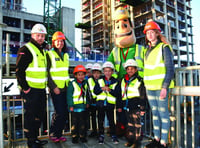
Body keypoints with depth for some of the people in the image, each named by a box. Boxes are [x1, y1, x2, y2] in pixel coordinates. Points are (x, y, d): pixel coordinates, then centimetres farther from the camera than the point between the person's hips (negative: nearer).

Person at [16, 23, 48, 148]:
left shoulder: (42, 50, 15)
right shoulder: (26, 50, -11)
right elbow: (19, 71, -16)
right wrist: (25, 88, -16)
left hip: (41, 89, 9)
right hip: (30, 90, -8)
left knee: (40, 114, 17)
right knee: (30, 115, 3)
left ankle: (35, 138, 33)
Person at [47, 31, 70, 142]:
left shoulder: (66, 55, 16)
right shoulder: (50, 54, -3)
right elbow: (47, 73, -8)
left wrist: (69, 85, 15)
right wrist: (53, 87, -14)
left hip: (65, 88, 6)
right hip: (56, 88, -6)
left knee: (65, 112, 7)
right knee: (59, 112, -6)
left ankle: (59, 134, 23)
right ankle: (53, 134, 16)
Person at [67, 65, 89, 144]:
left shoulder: (85, 83, 9)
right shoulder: (72, 84, -7)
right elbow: (69, 95, -10)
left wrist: (87, 102, 11)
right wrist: (70, 105, -13)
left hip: (83, 107, 4)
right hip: (75, 107, -4)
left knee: (83, 122, 11)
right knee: (74, 122, 5)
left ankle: (82, 136, 25)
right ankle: (74, 136, 19)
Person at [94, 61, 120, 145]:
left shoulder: (115, 82, 2)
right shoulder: (100, 81, 6)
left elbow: (117, 93, -7)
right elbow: (95, 91, -1)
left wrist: (110, 90, -20)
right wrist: (101, 89, -17)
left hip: (110, 104, -2)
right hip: (100, 103, 2)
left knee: (111, 121, 5)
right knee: (100, 121, 10)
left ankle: (113, 136, 21)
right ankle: (101, 136, 24)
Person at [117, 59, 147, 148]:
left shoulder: (139, 80, -6)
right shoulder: (123, 80, 12)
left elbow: (143, 96, -7)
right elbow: (121, 94, 17)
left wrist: (142, 108, -9)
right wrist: (120, 106, 17)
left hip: (136, 107, -6)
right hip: (127, 106, 6)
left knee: (137, 124, 1)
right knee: (129, 123, 15)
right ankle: (130, 140, 28)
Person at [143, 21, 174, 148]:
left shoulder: (164, 47, -4)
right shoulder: (148, 50, 16)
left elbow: (170, 69, -9)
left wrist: (165, 87, -17)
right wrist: (146, 87, 14)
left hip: (161, 87, -6)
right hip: (150, 87, 7)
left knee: (163, 113, 0)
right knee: (155, 113, 13)